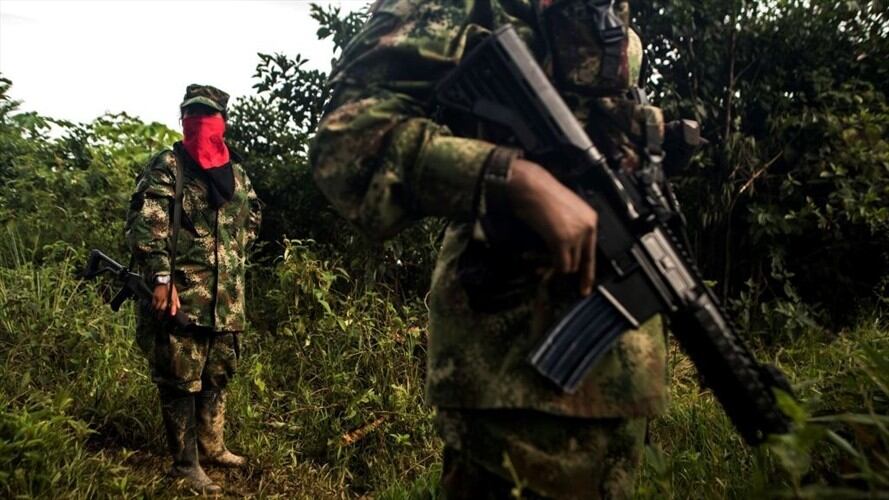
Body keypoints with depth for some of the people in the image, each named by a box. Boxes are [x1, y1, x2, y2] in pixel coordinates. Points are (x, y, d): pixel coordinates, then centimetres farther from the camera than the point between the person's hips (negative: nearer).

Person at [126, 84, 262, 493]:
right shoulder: (166, 166, -5)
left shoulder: (236, 171, 14)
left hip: (227, 296, 7)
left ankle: (212, 448, 32)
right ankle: (186, 464, 12)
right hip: (181, 293, -6)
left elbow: (251, 218, 28)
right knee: (180, 380, 0)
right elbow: (143, 225, -13)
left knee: (217, 375, 16)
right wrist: (161, 278, -21)